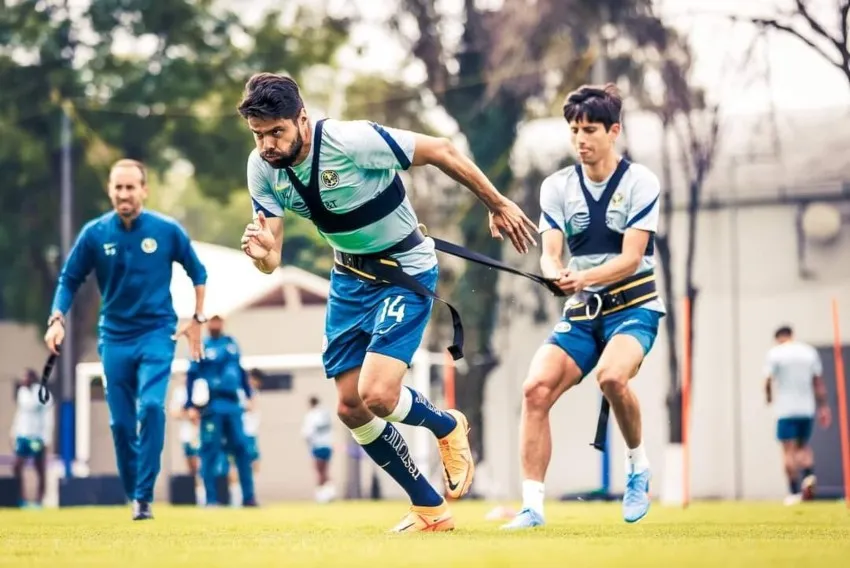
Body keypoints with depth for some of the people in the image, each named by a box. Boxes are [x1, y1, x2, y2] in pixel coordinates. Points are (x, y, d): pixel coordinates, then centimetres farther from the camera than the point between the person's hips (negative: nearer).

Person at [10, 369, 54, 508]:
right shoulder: (22, 392, 10)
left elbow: (48, 419, -10)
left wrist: (45, 440, -14)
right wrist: (14, 434, 15)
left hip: (37, 438, -6)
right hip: (22, 435, 6)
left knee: (40, 471, 2)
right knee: (17, 467, -4)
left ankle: (38, 501, 7)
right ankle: (22, 499, 2)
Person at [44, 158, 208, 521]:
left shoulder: (167, 230, -5)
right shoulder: (95, 233, -4)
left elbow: (197, 272, 8)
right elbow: (70, 279, 4)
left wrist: (197, 319, 5)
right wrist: (57, 319, -11)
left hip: (157, 333, -2)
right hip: (114, 338, 2)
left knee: (151, 406, -21)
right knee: (121, 422, 3)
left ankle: (144, 495, -17)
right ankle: (132, 494, 20)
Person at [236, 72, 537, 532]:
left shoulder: (352, 140, -30)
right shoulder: (262, 169, -12)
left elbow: (440, 150, -20)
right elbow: (271, 261, -10)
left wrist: (497, 205, -11)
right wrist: (261, 251, -36)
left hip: (405, 270, -7)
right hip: (350, 277, 7)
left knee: (376, 394, -21)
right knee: (350, 407, 3)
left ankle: (448, 428, 15)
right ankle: (431, 509, 20)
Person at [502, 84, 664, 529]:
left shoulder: (640, 182, -7)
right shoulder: (557, 186, 4)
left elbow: (631, 258, -15)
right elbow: (549, 253, -4)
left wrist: (585, 277, -33)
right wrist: (556, 274, -29)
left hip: (632, 307, -4)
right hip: (580, 311, 4)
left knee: (611, 375, -33)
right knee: (536, 389, -18)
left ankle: (638, 464, -6)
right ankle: (532, 505, -14)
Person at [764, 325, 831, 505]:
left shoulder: (775, 353, -3)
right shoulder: (809, 352, 8)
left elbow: (768, 381, -6)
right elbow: (819, 383, 8)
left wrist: (769, 397, 14)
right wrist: (823, 407, 12)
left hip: (785, 409, -4)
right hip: (807, 408, 4)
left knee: (789, 451, -1)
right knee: (803, 446, 17)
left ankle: (794, 492, -5)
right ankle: (809, 475, -10)